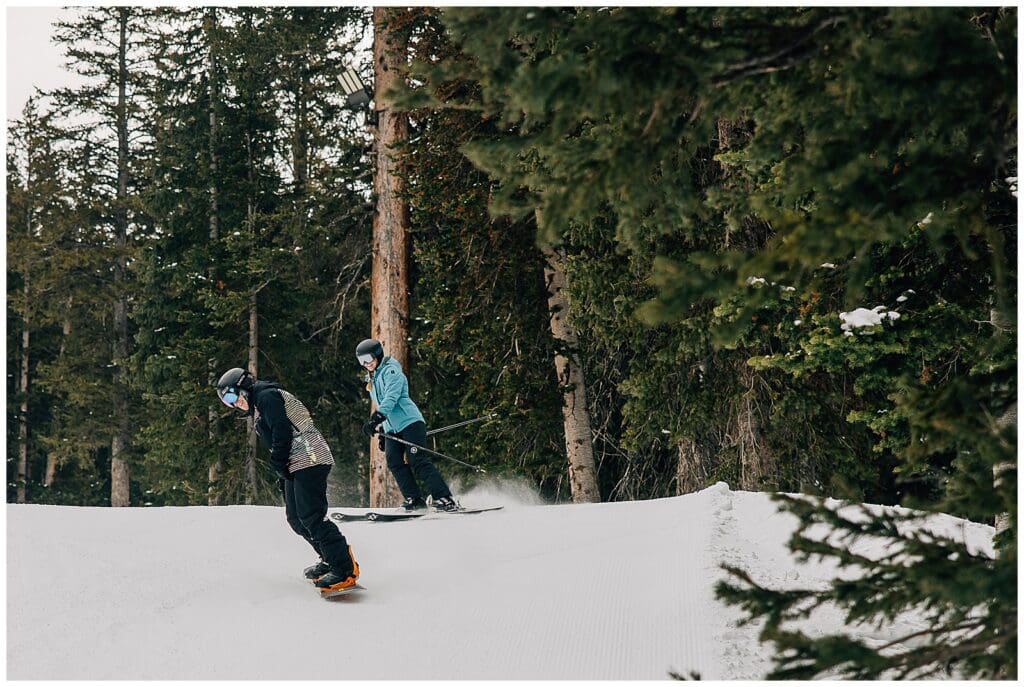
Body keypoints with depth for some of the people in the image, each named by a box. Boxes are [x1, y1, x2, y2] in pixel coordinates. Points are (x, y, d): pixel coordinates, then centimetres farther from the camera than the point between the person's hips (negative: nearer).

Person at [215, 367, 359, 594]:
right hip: (295, 465, 11)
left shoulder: (267, 397, -5)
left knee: (311, 516, -17)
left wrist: (278, 465, -11)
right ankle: (330, 560, 15)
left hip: (309, 459, -11)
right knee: (296, 518, 11)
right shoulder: (257, 409, 27)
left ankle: (345, 569, -22)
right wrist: (282, 474, 17)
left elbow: (282, 432, -17)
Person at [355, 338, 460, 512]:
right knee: (395, 463, -6)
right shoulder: (372, 379, 22)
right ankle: (415, 499, -5)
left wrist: (375, 419, -30)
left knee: (417, 460, -16)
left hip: (409, 421, -9)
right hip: (391, 428, 9)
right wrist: (381, 432, 24)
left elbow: (391, 398, -20)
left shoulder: (390, 370, -6)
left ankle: (444, 498, -19)